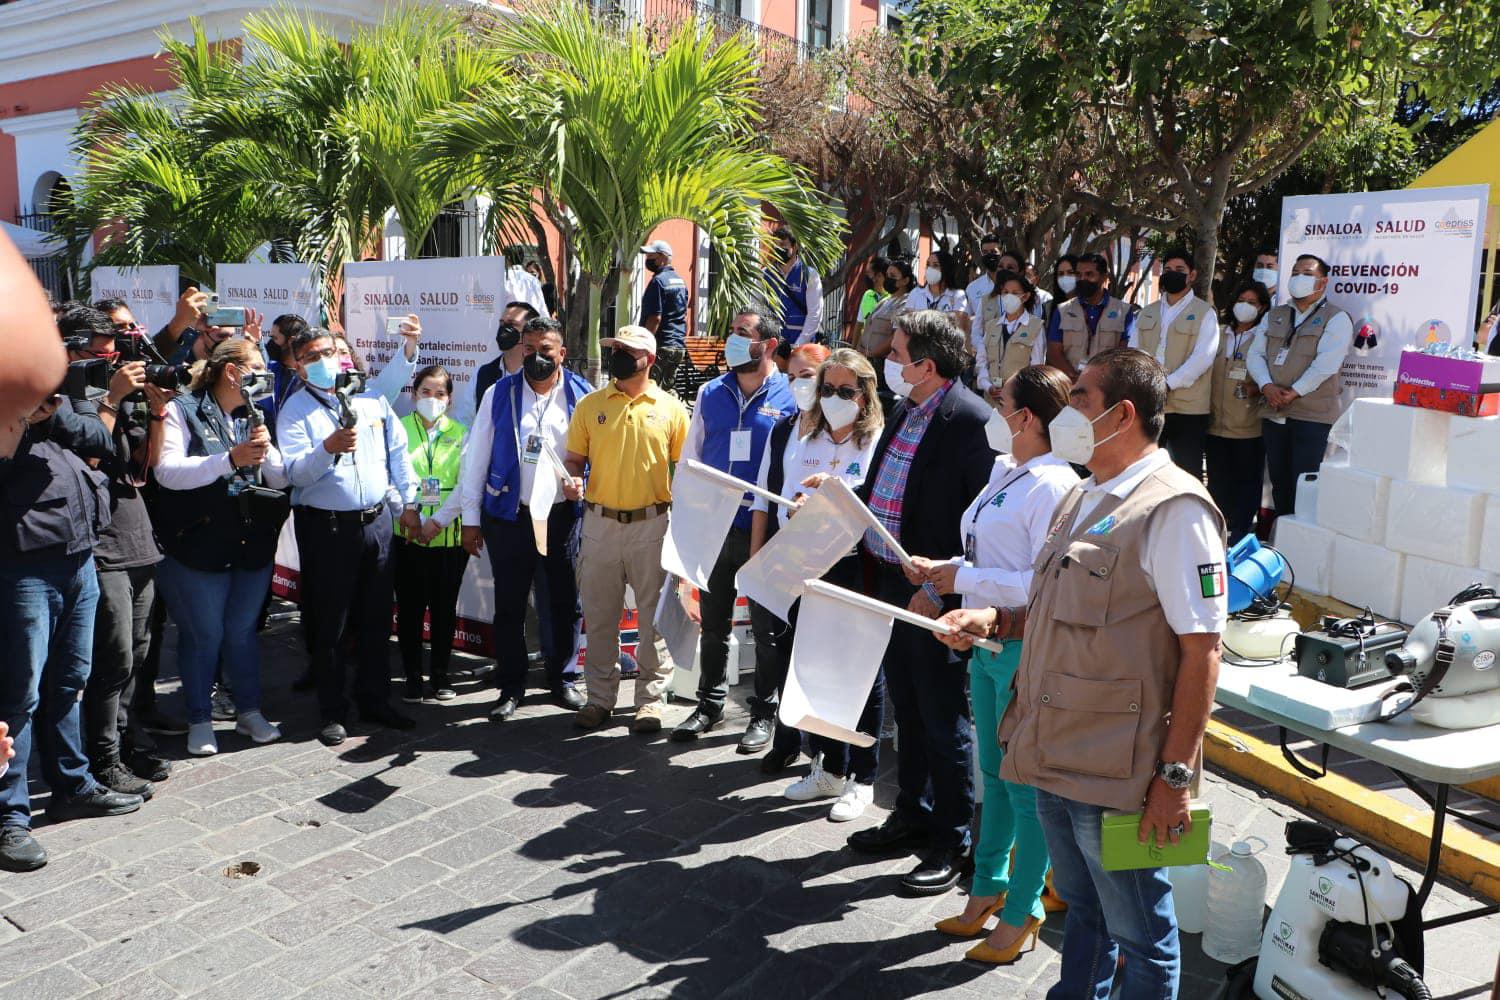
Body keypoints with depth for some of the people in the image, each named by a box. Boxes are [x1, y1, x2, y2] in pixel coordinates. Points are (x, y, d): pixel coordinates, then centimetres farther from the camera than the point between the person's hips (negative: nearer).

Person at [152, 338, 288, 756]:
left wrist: (266, 448, -12)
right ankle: (200, 720, 18)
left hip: (254, 544, 5)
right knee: (203, 635, 3)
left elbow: (281, 478, 8)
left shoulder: (254, 416, 13)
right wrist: (230, 459, -26)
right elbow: (166, 470, -19)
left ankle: (249, 711, 25)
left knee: (243, 630, 14)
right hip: (200, 545, -5)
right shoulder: (183, 411, -5)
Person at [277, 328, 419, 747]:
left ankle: (375, 701, 24)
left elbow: (398, 453, 15)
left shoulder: (371, 398, 9)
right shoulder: (294, 411, -3)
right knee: (329, 622, 4)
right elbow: (296, 473, -14)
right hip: (327, 527, -4)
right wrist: (328, 448, -31)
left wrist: (408, 503, 12)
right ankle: (332, 711, 16)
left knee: (376, 618, 11)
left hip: (378, 519, 4)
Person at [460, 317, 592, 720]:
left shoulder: (582, 395, 0)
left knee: (565, 603, 9)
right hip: (509, 516, 0)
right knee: (509, 605, 8)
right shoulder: (499, 394, 1)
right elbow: (476, 458, 2)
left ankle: (563, 680, 25)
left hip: (562, 516, 0)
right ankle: (511, 687, 20)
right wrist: (470, 519, 0)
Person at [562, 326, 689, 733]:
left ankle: (650, 698, 18)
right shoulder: (590, 405, 7)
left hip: (652, 525, -2)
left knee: (655, 617, 5)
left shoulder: (671, 409, 2)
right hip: (600, 524, 2)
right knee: (599, 616, 10)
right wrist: (571, 481, -13)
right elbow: (574, 458, 10)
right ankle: (600, 697, 23)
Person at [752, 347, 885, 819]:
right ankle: (828, 768, 27)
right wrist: (757, 557, 4)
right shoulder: (791, 434, 10)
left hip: (856, 568, -5)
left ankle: (861, 779, 16)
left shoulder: (879, 441, -5)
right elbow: (765, 498, 11)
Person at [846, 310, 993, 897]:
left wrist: (939, 589, -21)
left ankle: (952, 843, 19)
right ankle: (912, 815, 37)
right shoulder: (903, 413, 11)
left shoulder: (970, 420, -18)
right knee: (906, 708, 20)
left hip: (933, 594, -9)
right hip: (890, 584, 9)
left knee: (943, 717, 4)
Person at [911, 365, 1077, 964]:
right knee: (993, 773, 20)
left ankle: (1021, 911, 21)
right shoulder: (1003, 471, 9)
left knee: (1026, 784, 5)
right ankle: (987, 889, 36)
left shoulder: (1054, 487, -19)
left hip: (1026, 650, -9)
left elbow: (1046, 582, -25)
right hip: (987, 644, 9)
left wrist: (964, 578, -20)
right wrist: (943, 571, 2)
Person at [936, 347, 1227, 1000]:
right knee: (1081, 906, 25)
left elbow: (1201, 649, -18)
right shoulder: (1084, 498, 12)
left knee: (1139, 933, 11)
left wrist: (1175, 774, -19)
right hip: (1056, 755, 8)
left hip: (1119, 773, -8)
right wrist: (994, 620, 5)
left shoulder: (1172, 510, -16)